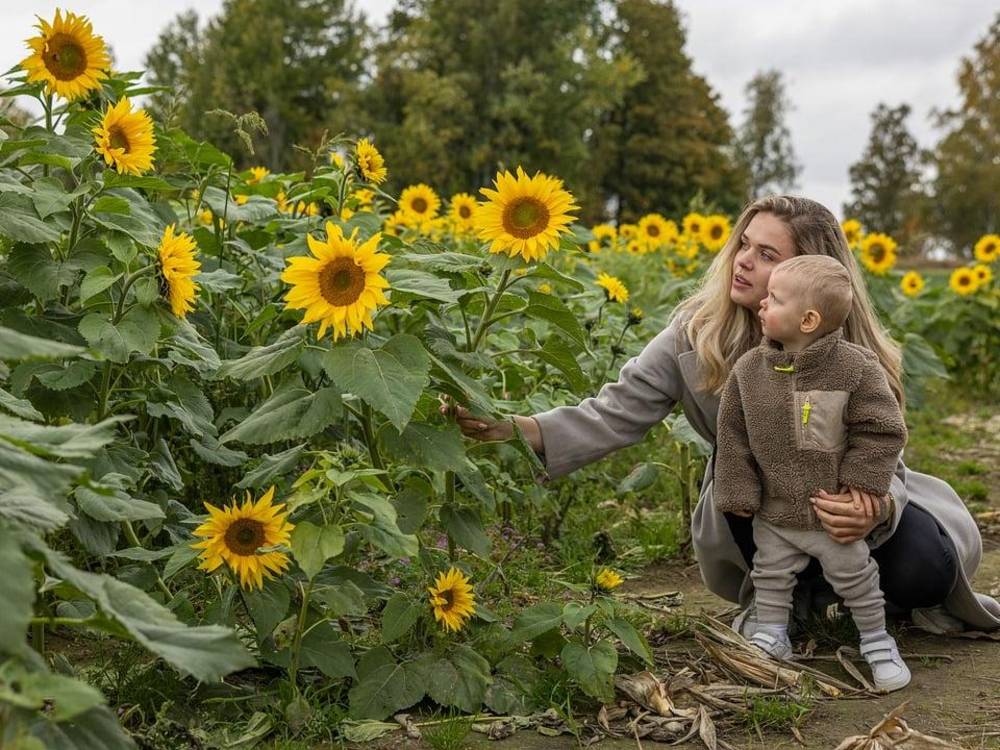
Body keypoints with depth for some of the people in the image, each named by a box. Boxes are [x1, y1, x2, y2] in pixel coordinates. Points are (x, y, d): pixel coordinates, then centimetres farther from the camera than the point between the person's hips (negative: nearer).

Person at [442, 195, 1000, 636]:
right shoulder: (698, 332, -19)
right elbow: (616, 414, -23)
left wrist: (875, 509, -47)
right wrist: (514, 427, -39)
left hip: (853, 498, 0)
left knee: (922, 570, -27)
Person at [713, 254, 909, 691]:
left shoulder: (856, 368, -18)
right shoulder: (748, 369, -9)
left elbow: (882, 432, -12)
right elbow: (732, 437, -2)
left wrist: (858, 482, -16)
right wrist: (739, 493, -3)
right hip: (773, 514, 3)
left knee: (856, 580, 13)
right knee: (770, 579, 16)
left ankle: (877, 643, 33)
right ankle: (769, 640, 34)